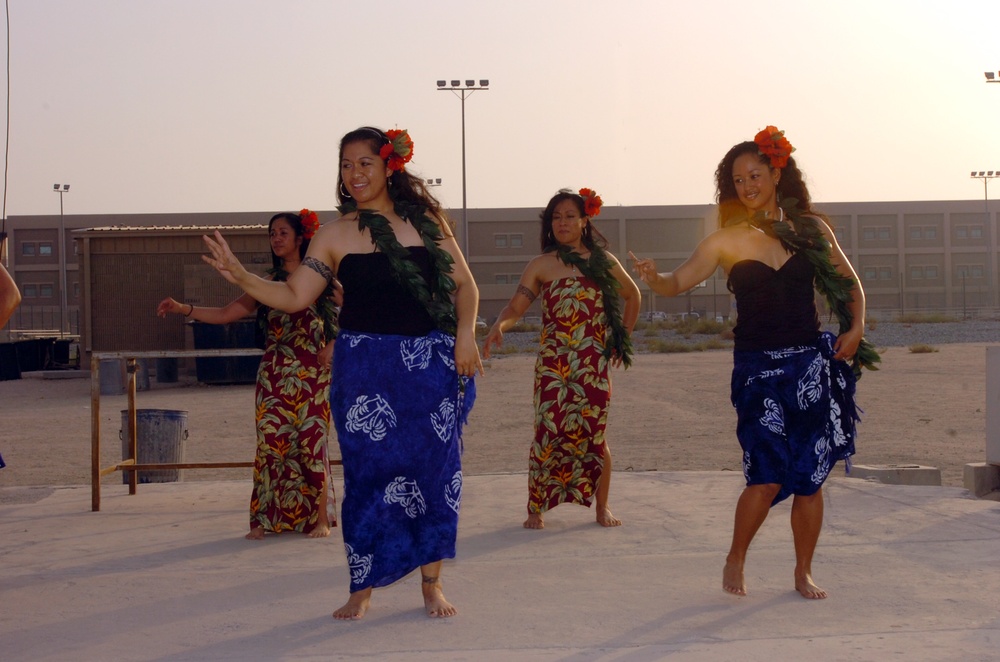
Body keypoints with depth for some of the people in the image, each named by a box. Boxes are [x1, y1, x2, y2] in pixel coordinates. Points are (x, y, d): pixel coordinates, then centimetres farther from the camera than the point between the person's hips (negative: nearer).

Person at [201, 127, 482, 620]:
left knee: (436, 466, 2)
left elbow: (464, 284, 9)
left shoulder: (426, 219, 5)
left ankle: (432, 583, 15)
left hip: (433, 364, 1)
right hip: (366, 366, -1)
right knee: (370, 471, -2)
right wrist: (240, 276, -13)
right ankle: (362, 589, 11)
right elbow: (294, 295, 0)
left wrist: (465, 333, -7)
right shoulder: (337, 234, 3)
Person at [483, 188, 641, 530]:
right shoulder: (541, 265, 5)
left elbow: (632, 296, 23)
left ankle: (602, 507, 15)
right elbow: (516, 306, -5)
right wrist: (499, 325, -26)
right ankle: (535, 508, 0)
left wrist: (622, 337, 18)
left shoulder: (603, 261, 9)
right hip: (553, 363, -1)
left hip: (595, 363, 1)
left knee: (595, 433, 3)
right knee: (548, 431, -7)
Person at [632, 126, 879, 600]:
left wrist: (855, 327, 1)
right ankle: (734, 562, 13)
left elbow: (849, 283, 16)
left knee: (810, 478, 4)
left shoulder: (811, 228, 6)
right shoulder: (727, 240, 1)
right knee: (768, 477, -11)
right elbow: (680, 282, -5)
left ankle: (804, 573, 20)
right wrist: (655, 280, -26)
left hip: (812, 365, 2)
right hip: (758, 368, -2)